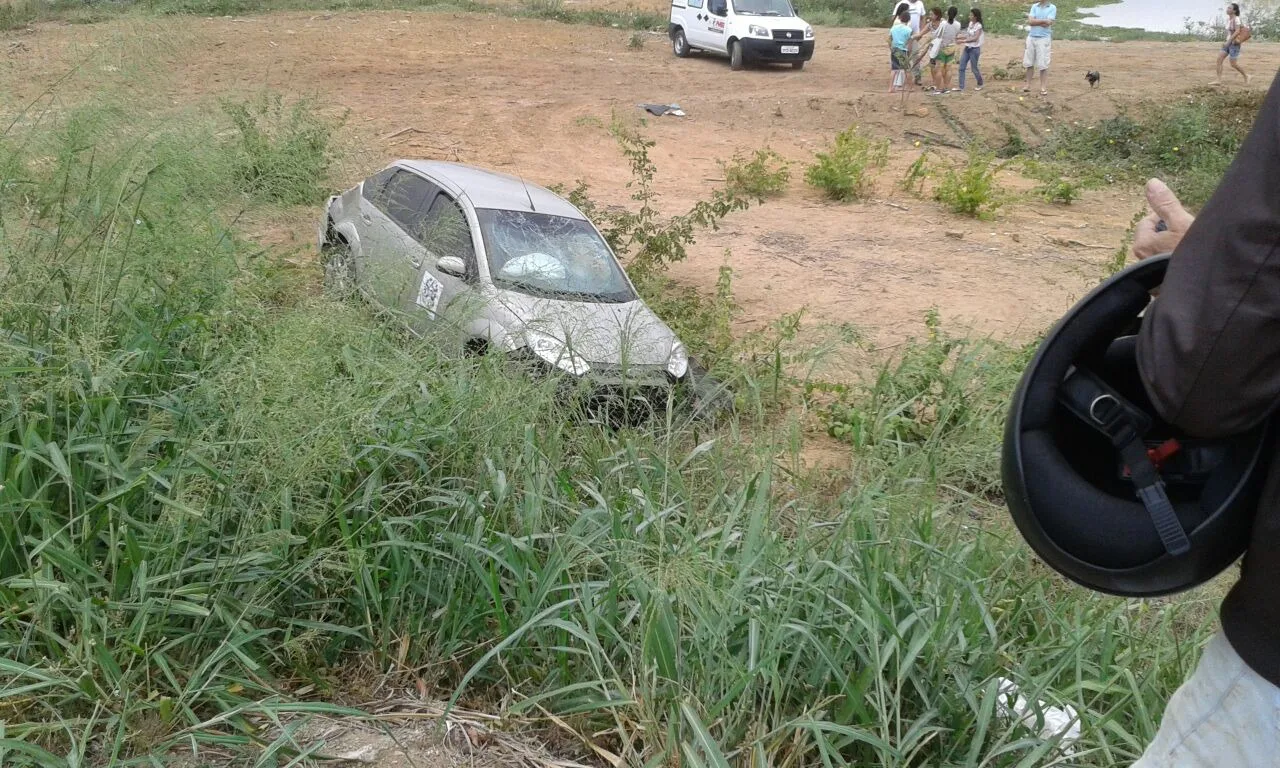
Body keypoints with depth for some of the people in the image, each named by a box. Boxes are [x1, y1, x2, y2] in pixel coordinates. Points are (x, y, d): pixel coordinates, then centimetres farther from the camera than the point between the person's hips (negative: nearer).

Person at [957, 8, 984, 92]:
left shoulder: (978, 26, -15)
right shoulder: (970, 23, 6)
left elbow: (975, 38, -25)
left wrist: (964, 41, -31)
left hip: (974, 49, -7)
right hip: (967, 48, 7)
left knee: (974, 68, 4)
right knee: (961, 68, 1)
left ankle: (980, 84, 25)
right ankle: (961, 87, 4)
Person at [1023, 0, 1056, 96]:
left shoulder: (1052, 8, -3)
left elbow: (1047, 24, -14)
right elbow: (1031, 21, -5)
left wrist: (1035, 21, -6)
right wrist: (1043, 20, -12)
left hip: (1043, 39, -4)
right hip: (1031, 38, 4)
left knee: (1043, 64, -3)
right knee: (1029, 63, 6)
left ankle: (1043, 88, 2)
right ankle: (1028, 86, 15)